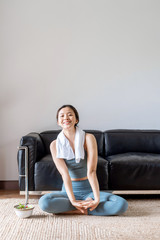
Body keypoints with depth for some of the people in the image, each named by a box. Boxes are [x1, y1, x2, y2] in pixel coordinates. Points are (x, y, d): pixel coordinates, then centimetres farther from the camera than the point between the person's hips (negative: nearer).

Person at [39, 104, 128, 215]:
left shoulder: (88, 138, -8)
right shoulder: (55, 145, -4)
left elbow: (91, 171, -16)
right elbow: (64, 173, -15)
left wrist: (97, 199, -25)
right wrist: (72, 200, -26)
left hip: (89, 190, 0)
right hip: (69, 190, 1)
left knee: (122, 204, -25)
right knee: (44, 202, -31)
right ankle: (87, 203, -14)